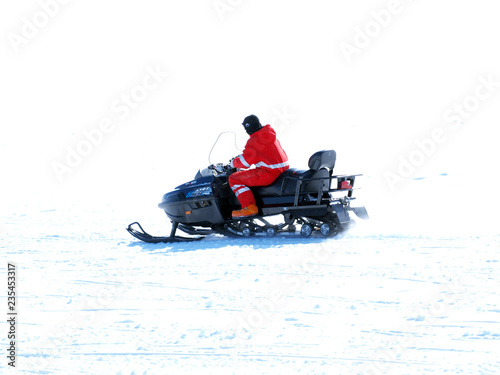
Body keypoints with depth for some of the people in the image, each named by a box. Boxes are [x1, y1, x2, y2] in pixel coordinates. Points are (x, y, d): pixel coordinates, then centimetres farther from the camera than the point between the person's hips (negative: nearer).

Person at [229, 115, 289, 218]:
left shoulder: (253, 141, -14)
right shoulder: (270, 134, 14)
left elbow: (245, 162, -12)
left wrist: (234, 162, 9)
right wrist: (240, 156, 32)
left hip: (269, 173, -10)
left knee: (234, 179, -5)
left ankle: (250, 207, -16)